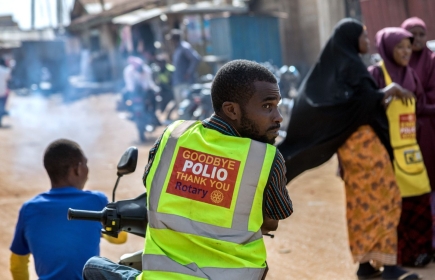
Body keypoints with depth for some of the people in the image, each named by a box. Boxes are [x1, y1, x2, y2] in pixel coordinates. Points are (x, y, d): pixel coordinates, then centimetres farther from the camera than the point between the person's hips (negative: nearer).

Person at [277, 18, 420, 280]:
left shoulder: (332, 66, 14)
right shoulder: (352, 65, -13)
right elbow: (368, 100, -24)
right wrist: (392, 90, -11)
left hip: (349, 141, 9)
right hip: (363, 140, -9)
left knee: (360, 200, 9)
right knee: (383, 197, -6)